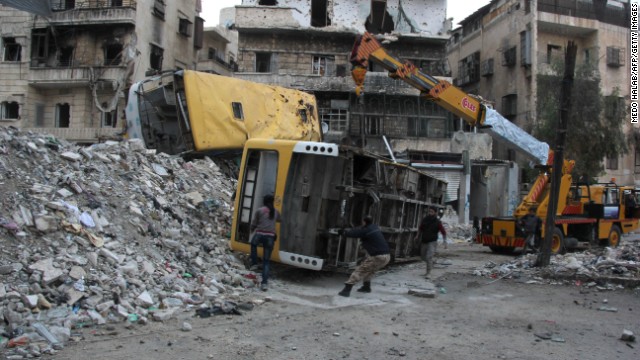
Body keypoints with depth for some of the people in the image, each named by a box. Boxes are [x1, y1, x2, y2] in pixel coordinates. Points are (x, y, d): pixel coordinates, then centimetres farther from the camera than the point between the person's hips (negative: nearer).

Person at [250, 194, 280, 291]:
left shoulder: (259, 210, 0)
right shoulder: (275, 212, 11)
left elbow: (253, 223, 4)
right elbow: (279, 219, 27)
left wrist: (252, 230, 25)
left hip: (259, 235, -2)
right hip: (270, 237, 2)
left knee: (253, 244, 36)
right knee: (266, 261, 9)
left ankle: (254, 263, 27)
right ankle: (264, 283, 0)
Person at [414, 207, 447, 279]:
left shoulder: (437, 222, -13)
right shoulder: (424, 219, -3)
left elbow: (444, 232, -6)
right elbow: (420, 228, 14)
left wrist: (445, 242, -14)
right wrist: (417, 235, 1)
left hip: (432, 242, -5)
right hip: (423, 242, 5)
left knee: (429, 257, -19)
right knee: (423, 257, 17)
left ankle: (427, 273, -12)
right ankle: (431, 264, 47)